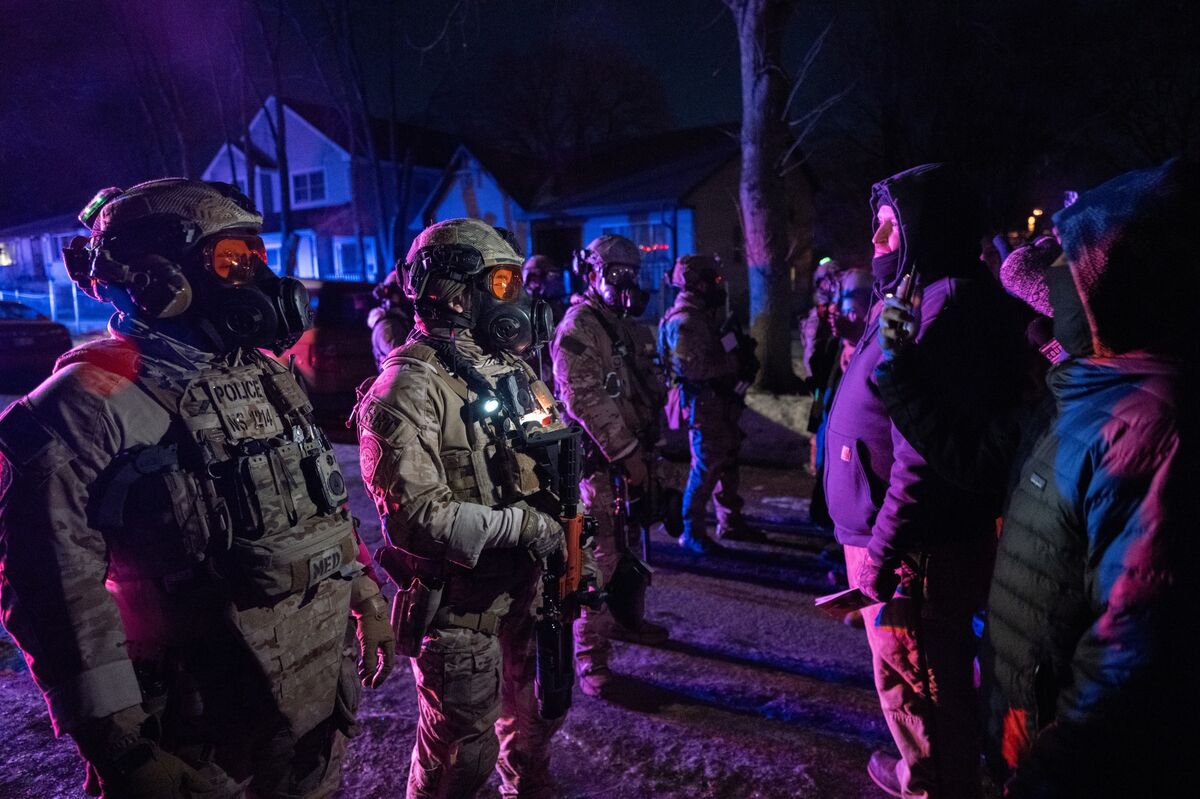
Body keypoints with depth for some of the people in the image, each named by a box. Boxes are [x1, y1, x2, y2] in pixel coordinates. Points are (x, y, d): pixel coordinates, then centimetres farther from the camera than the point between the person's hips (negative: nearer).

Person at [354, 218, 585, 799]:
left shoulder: (513, 369, 7)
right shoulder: (411, 387, -20)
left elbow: (553, 468, 15)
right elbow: (413, 514, -26)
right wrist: (521, 528, -23)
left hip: (528, 587, 8)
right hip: (460, 603, -8)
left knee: (537, 715, 27)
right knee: (462, 750, 10)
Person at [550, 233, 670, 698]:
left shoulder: (620, 324, 15)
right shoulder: (577, 327, -13)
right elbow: (585, 399, -22)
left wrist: (642, 449, 12)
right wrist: (626, 453, -21)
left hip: (631, 455, 9)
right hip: (600, 462, -9)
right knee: (599, 558, -5)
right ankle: (590, 658, 6)